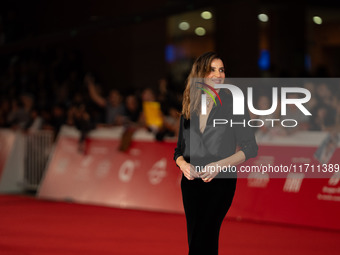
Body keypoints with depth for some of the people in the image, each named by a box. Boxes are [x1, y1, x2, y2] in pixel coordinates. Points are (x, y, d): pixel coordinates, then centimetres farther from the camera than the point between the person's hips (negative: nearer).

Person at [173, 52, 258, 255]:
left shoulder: (234, 104, -2)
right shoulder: (189, 109, 9)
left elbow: (251, 148, -3)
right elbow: (180, 149, 14)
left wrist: (219, 164, -15)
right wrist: (183, 164, -8)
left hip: (221, 182, -4)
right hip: (191, 182, 5)